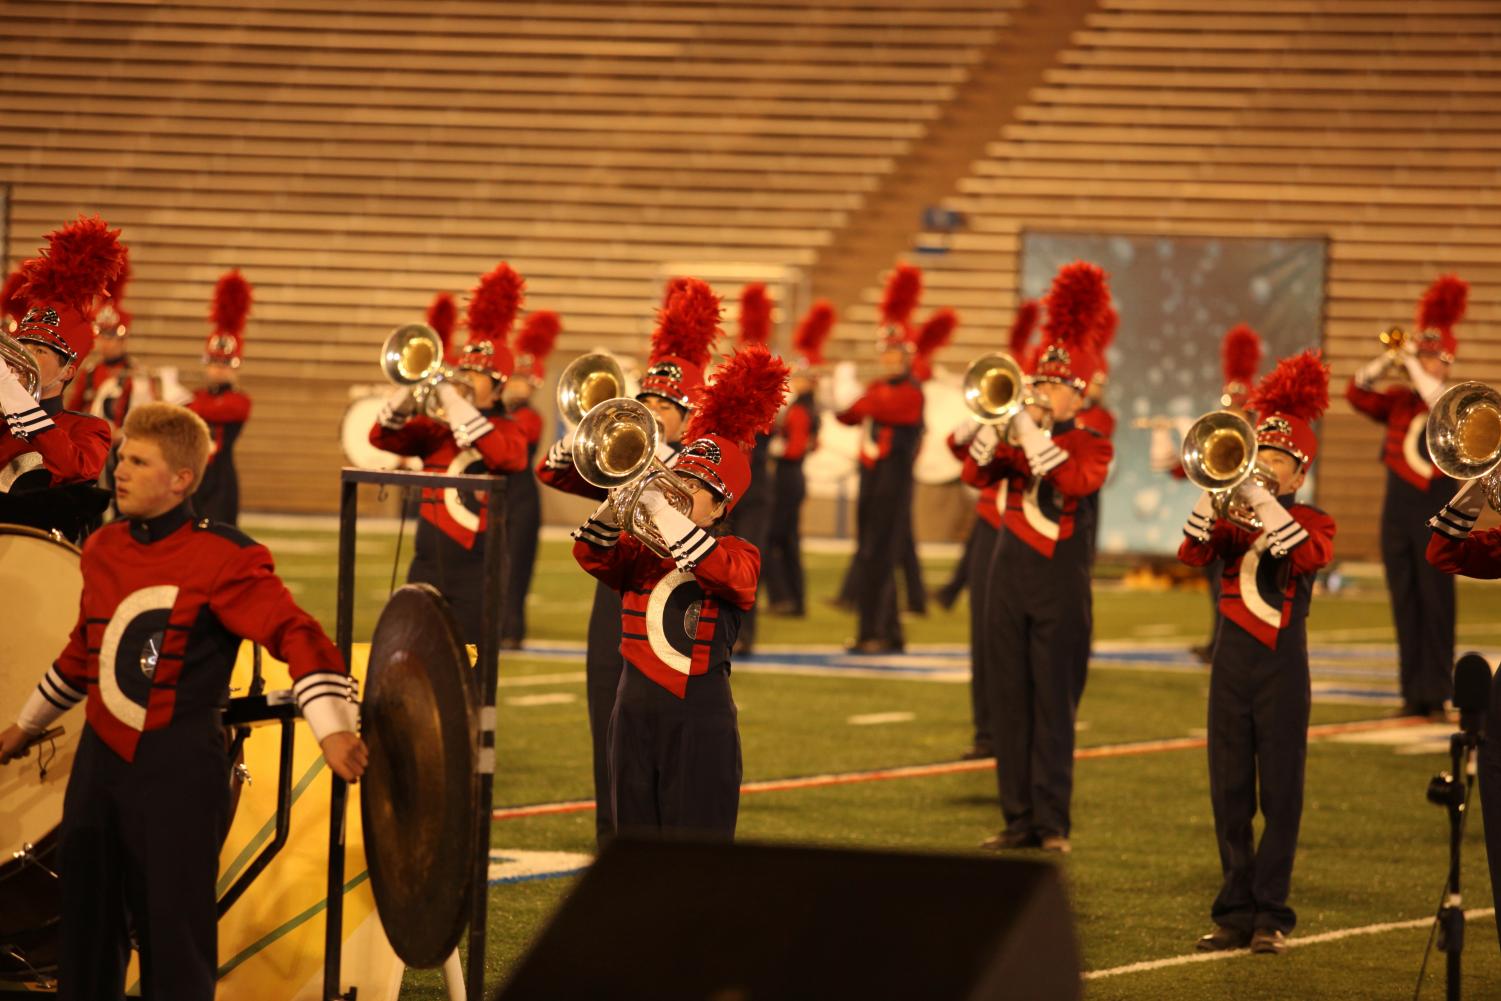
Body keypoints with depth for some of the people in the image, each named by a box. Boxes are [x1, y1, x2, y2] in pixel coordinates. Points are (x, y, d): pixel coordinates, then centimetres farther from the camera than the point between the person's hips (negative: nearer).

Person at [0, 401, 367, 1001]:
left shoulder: (224, 558, -12)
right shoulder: (103, 550, 9)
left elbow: (296, 635, -18)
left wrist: (333, 728, -31)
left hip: (180, 771, -6)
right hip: (99, 763, 6)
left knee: (175, 933, -2)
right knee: (87, 925, 11)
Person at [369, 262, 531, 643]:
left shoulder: (507, 430, -1)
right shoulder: (436, 428, 13)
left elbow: (501, 455, -24)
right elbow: (382, 437, 5)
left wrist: (456, 406, -23)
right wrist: (409, 395, -11)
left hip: (475, 568, -5)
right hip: (428, 564, 5)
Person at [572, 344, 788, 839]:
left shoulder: (739, 555, -2)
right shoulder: (641, 552, 12)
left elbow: (722, 570, -23)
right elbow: (592, 553, -3)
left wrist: (662, 512, -28)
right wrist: (619, 504, -19)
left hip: (699, 720, -5)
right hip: (636, 709, 5)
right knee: (636, 842, 8)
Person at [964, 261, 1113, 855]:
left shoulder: (1091, 446, 1)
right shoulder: (1015, 435, 11)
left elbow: (1079, 481, -21)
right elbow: (975, 474, -6)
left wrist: (1036, 435, -25)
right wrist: (997, 422, -20)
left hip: (1060, 582, -4)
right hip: (1010, 575, 4)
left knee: (1054, 704, -3)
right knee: (1008, 699, 5)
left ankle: (1054, 823, -1)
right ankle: (1019, 819, 10)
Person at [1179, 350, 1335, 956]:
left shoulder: (1312, 521, 0)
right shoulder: (1233, 517, 9)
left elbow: (1310, 557, -23)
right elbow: (1192, 553, -9)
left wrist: (1263, 501, -27)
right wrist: (1215, 492, -21)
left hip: (1281, 666, -4)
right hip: (1232, 662, 4)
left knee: (1280, 796, -1)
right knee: (1230, 795, 5)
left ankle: (1271, 915, 1)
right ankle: (1236, 912, 11)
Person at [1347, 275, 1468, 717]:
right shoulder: (1398, 401, 10)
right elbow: (1357, 392, 0)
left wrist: (1411, 364, -20)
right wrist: (1390, 358, -11)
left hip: (1435, 509, -5)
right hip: (1397, 509, 5)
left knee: (1435, 604, -4)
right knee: (1405, 605, 5)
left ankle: (1437, 693, -3)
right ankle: (1413, 692, 9)